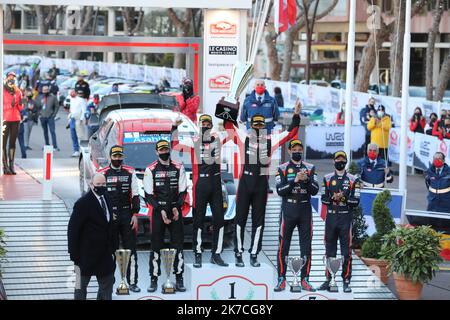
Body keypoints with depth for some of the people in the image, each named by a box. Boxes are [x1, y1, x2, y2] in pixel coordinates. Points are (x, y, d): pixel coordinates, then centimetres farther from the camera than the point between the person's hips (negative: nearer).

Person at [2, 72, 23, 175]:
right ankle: (5, 166, -8)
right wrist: (10, 105, -14)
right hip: (5, 119, -5)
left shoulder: (18, 92, 13)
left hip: (16, 119, 5)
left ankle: (11, 165, 7)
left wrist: (20, 104, -3)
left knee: (13, 142, 5)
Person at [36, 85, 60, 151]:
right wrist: (39, 113, -1)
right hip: (43, 118, 3)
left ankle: (55, 146, -11)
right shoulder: (39, 98, 6)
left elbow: (57, 106, 4)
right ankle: (47, 145, 19)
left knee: (52, 131, -9)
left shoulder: (53, 97, -1)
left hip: (50, 117, -3)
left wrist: (54, 114, -2)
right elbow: (37, 106, 11)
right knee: (45, 132, 11)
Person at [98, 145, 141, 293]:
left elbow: (135, 195, 6)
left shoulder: (130, 172, 6)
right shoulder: (103, 173, 2)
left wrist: (135, 214, -1)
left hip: (127, 215, 1)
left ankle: (132, 282, 4)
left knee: (131, 249, 0)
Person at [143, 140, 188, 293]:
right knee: (156, 245, -1)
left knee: (178, 244, 0)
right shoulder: (150, 170, 1)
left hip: (175, 211, 1)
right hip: (158, 211, -1)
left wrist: (176, 207, -8)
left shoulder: (178, 168, 6)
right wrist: (161, 210, -10)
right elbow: (149, 195, -1)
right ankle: (154, 279, 4)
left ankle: (179, 279, 6)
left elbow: (183, 191, 6)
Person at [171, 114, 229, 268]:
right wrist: (175, 127, -14)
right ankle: (198, 255, 8)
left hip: (216, 183, 4)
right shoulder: (193, 142, 1)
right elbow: (174, 145, -7)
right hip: (200, 184, -4)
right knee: (198, 219, 1)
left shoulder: (217, 139, 10)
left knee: (219, 219, 5)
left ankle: (216, 254, 14)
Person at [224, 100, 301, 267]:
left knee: (259, 220, 7)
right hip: (245, 181, -2)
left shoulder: (270, 140, 7)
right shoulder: (243, 137, 3)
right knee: (240, 218, 3)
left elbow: (290, 133, 7)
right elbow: (229, 126, -3)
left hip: (262, 183, 2)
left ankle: (254, 255, 15)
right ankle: (238, 254, 10)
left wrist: (296, 115, 0)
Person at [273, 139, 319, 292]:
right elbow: (280, 190, -10)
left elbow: (315, 191, -1)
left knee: (306, 246, 4)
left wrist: (306, 180, -18)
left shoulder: (310, 168, 7)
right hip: (288, 210, -2)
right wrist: (295, 180, -20)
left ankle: (305, 280, 11)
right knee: (284, 246, -1)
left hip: (305, 212, 2)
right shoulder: (283, 169, 1)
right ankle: (281, 279, 4)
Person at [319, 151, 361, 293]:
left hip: (346, 218, -2)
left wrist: (343, 198, -18)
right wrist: (333, 198, -15)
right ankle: (328, 279, 14)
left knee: (346, 251, -3)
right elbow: (323, 199, 3)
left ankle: (346, 281, 2)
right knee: (329, 250, 7)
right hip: (331, 217, 2)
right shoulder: (327, 178, 9)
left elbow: (356, 201, -4)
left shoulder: (352, 180, 2)